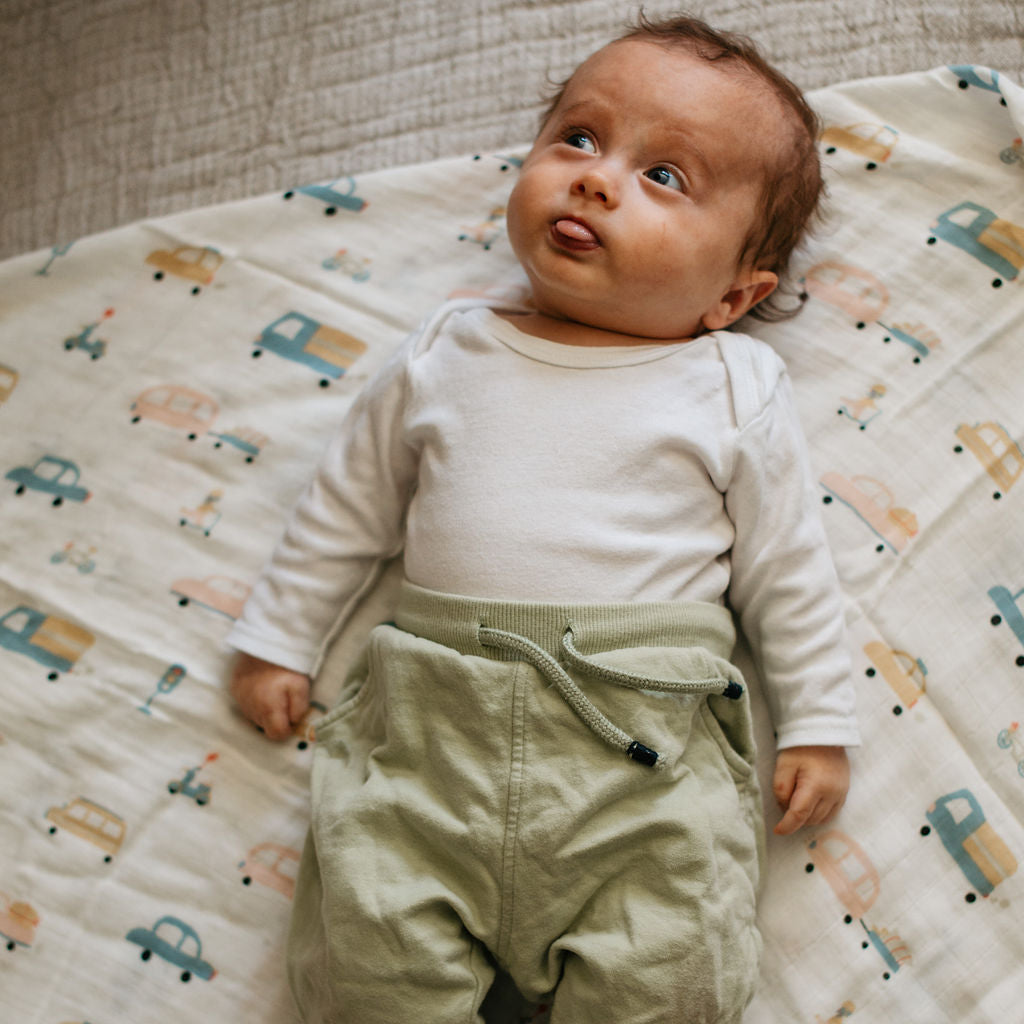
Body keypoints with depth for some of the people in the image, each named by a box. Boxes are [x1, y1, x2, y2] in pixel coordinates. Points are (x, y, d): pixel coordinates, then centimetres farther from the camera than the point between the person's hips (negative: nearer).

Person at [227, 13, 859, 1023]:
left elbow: (786, 571, 9)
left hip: (648, 755, -1)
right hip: (428, 727, 2)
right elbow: (346, 508, 19)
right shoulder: (446, 358, 11)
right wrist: (276, 638, 20)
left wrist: (818, 727, 7)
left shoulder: (734, 392, 5)